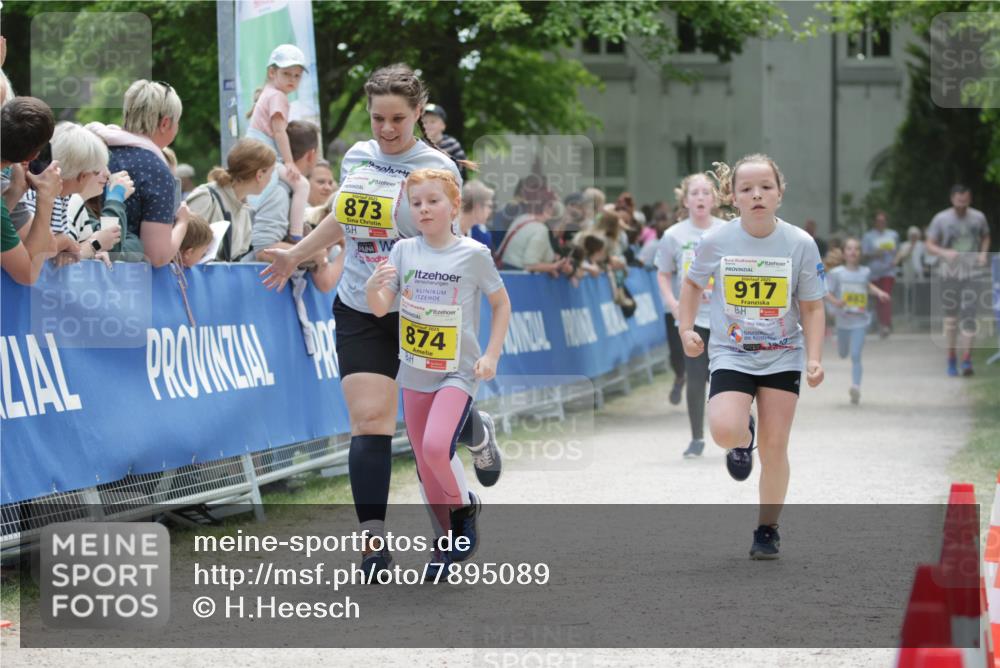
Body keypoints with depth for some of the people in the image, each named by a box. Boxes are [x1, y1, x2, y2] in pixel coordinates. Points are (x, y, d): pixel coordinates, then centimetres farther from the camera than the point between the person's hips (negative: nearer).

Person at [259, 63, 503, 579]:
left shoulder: (437, 169, -10)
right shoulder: (357, 157, 5)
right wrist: (294, 255, 30)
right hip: (359, 310, 3)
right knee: (368, 420, -10)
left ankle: (477, 431, 47)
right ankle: (373, 538, -9)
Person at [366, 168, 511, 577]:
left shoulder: (473, 254, -8)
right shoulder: (404, 251, 0)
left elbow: (501, 303, 4)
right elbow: (380, 309, -4)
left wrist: (491, 355, -6)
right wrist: (374, 287, -27)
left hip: (458, 372, -4)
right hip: (414, 373, 4)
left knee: (435, 447, -24)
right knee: (425, 465, 9)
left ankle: (463, 503, 4)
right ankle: (447, 541, 24)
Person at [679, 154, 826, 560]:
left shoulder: (800, 244, -10)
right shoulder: (716, 242, -10)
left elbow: (812, 307, -2)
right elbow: (693, 283, 11)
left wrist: (814, 358, -12)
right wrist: (686, 329, 1)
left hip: (783, 356, 1)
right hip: (730, 354, 0)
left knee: (774, 449, 1)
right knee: (724, 431, -24)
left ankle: (767, 530, 20)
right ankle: (743, 438, 15)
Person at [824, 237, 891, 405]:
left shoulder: (865, 272, 1)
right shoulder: (836, 273, -7)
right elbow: (827, 293, -7)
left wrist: (879, 292, 7)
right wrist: (835, 302, -26)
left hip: (860, 320, -1)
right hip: (843, 319, 1)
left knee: (856, 356, -10)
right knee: (843, 354, 17)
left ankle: (856, 387, -11)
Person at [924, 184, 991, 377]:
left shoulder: (978, 218, 2)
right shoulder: (941, 219, -3)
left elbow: (986, 237, 20)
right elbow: (929, 244, 0)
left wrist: (983, 253, 1)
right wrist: (944, 253, -19)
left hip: (972, 273, 0)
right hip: (949, 273, 0)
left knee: (969, 317, -12)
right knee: (951, 316, 7)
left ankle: (967, 360, -12)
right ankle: (951, 357, 22)